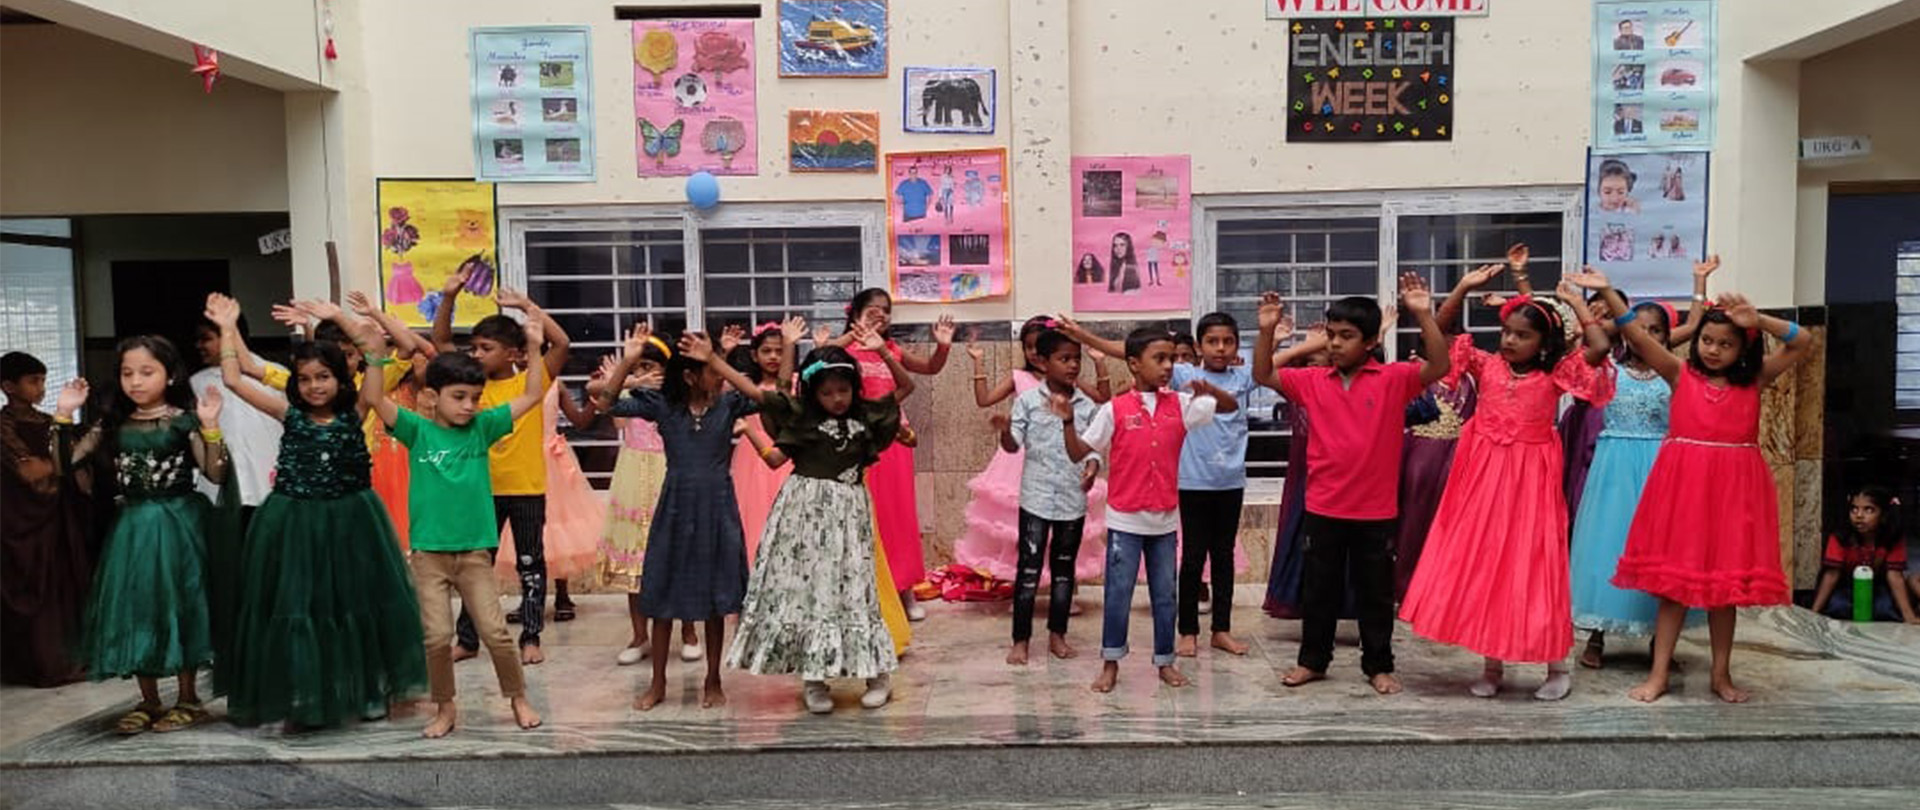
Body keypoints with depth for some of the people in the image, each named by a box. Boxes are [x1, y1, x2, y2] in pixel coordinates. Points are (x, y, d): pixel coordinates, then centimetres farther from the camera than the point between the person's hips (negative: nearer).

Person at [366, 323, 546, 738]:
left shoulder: (481, 428, 3)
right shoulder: (418, 431, -2)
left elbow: (531, 397, 3)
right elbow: (374, 398, -13)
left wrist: (535, 348, -3)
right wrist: (375, 350, -23)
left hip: (475, 552, 1)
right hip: (428, 553, -1)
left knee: (496, 633, 2)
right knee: (436, 636, 0)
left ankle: (518, 698, 20)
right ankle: (445, 707, 20)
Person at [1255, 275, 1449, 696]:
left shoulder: (1393, 379, -6)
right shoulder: (1313, 381, 1)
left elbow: (1439, 366, -18)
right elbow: (1263, 376, -1)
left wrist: (1424, 316, -28)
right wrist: (1267, 330, -15)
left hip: (1375, 511, -2)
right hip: (1322, 509, 2)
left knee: (1375, 592, 12)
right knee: (1318, 590, 13)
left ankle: (1378, 666, 27)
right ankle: (1312, 660, 28)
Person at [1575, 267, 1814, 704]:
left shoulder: (1754, 379, 4)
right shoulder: (1681, 373, 1)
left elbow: (1803, 342, -3)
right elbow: (1638, 337, -9)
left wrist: (1758, 320, -16)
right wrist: (1608, 292, -19)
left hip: (1733, 487, 1)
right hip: (1683, 484, -1)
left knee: (1726, 582, 10)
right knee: (1674, 581, 4)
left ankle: (1722, 675, 23)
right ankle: (1659, 673, 10)